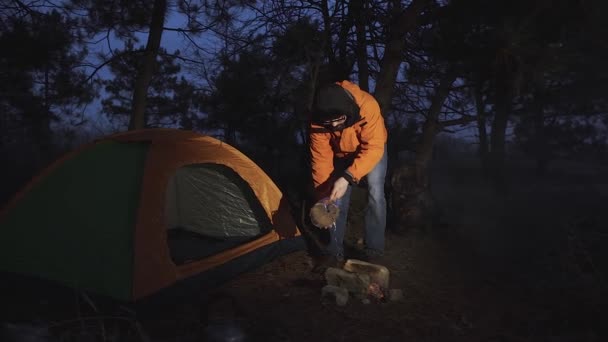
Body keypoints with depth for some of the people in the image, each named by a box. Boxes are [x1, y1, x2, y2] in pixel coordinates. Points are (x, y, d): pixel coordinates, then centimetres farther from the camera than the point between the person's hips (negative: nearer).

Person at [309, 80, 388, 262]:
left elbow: (373, 149, -40)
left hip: (372, 149, -2)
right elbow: (321, 160, -25)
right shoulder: (318, 121, -32)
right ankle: (335, 249, 9)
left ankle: (374, 247, -1)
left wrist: (348, 177, -50)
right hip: (342, 154, 2)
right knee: (337, 198, -4)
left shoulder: (367, 106, -42)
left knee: (375, 194, -14)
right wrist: (323, 197, -28)